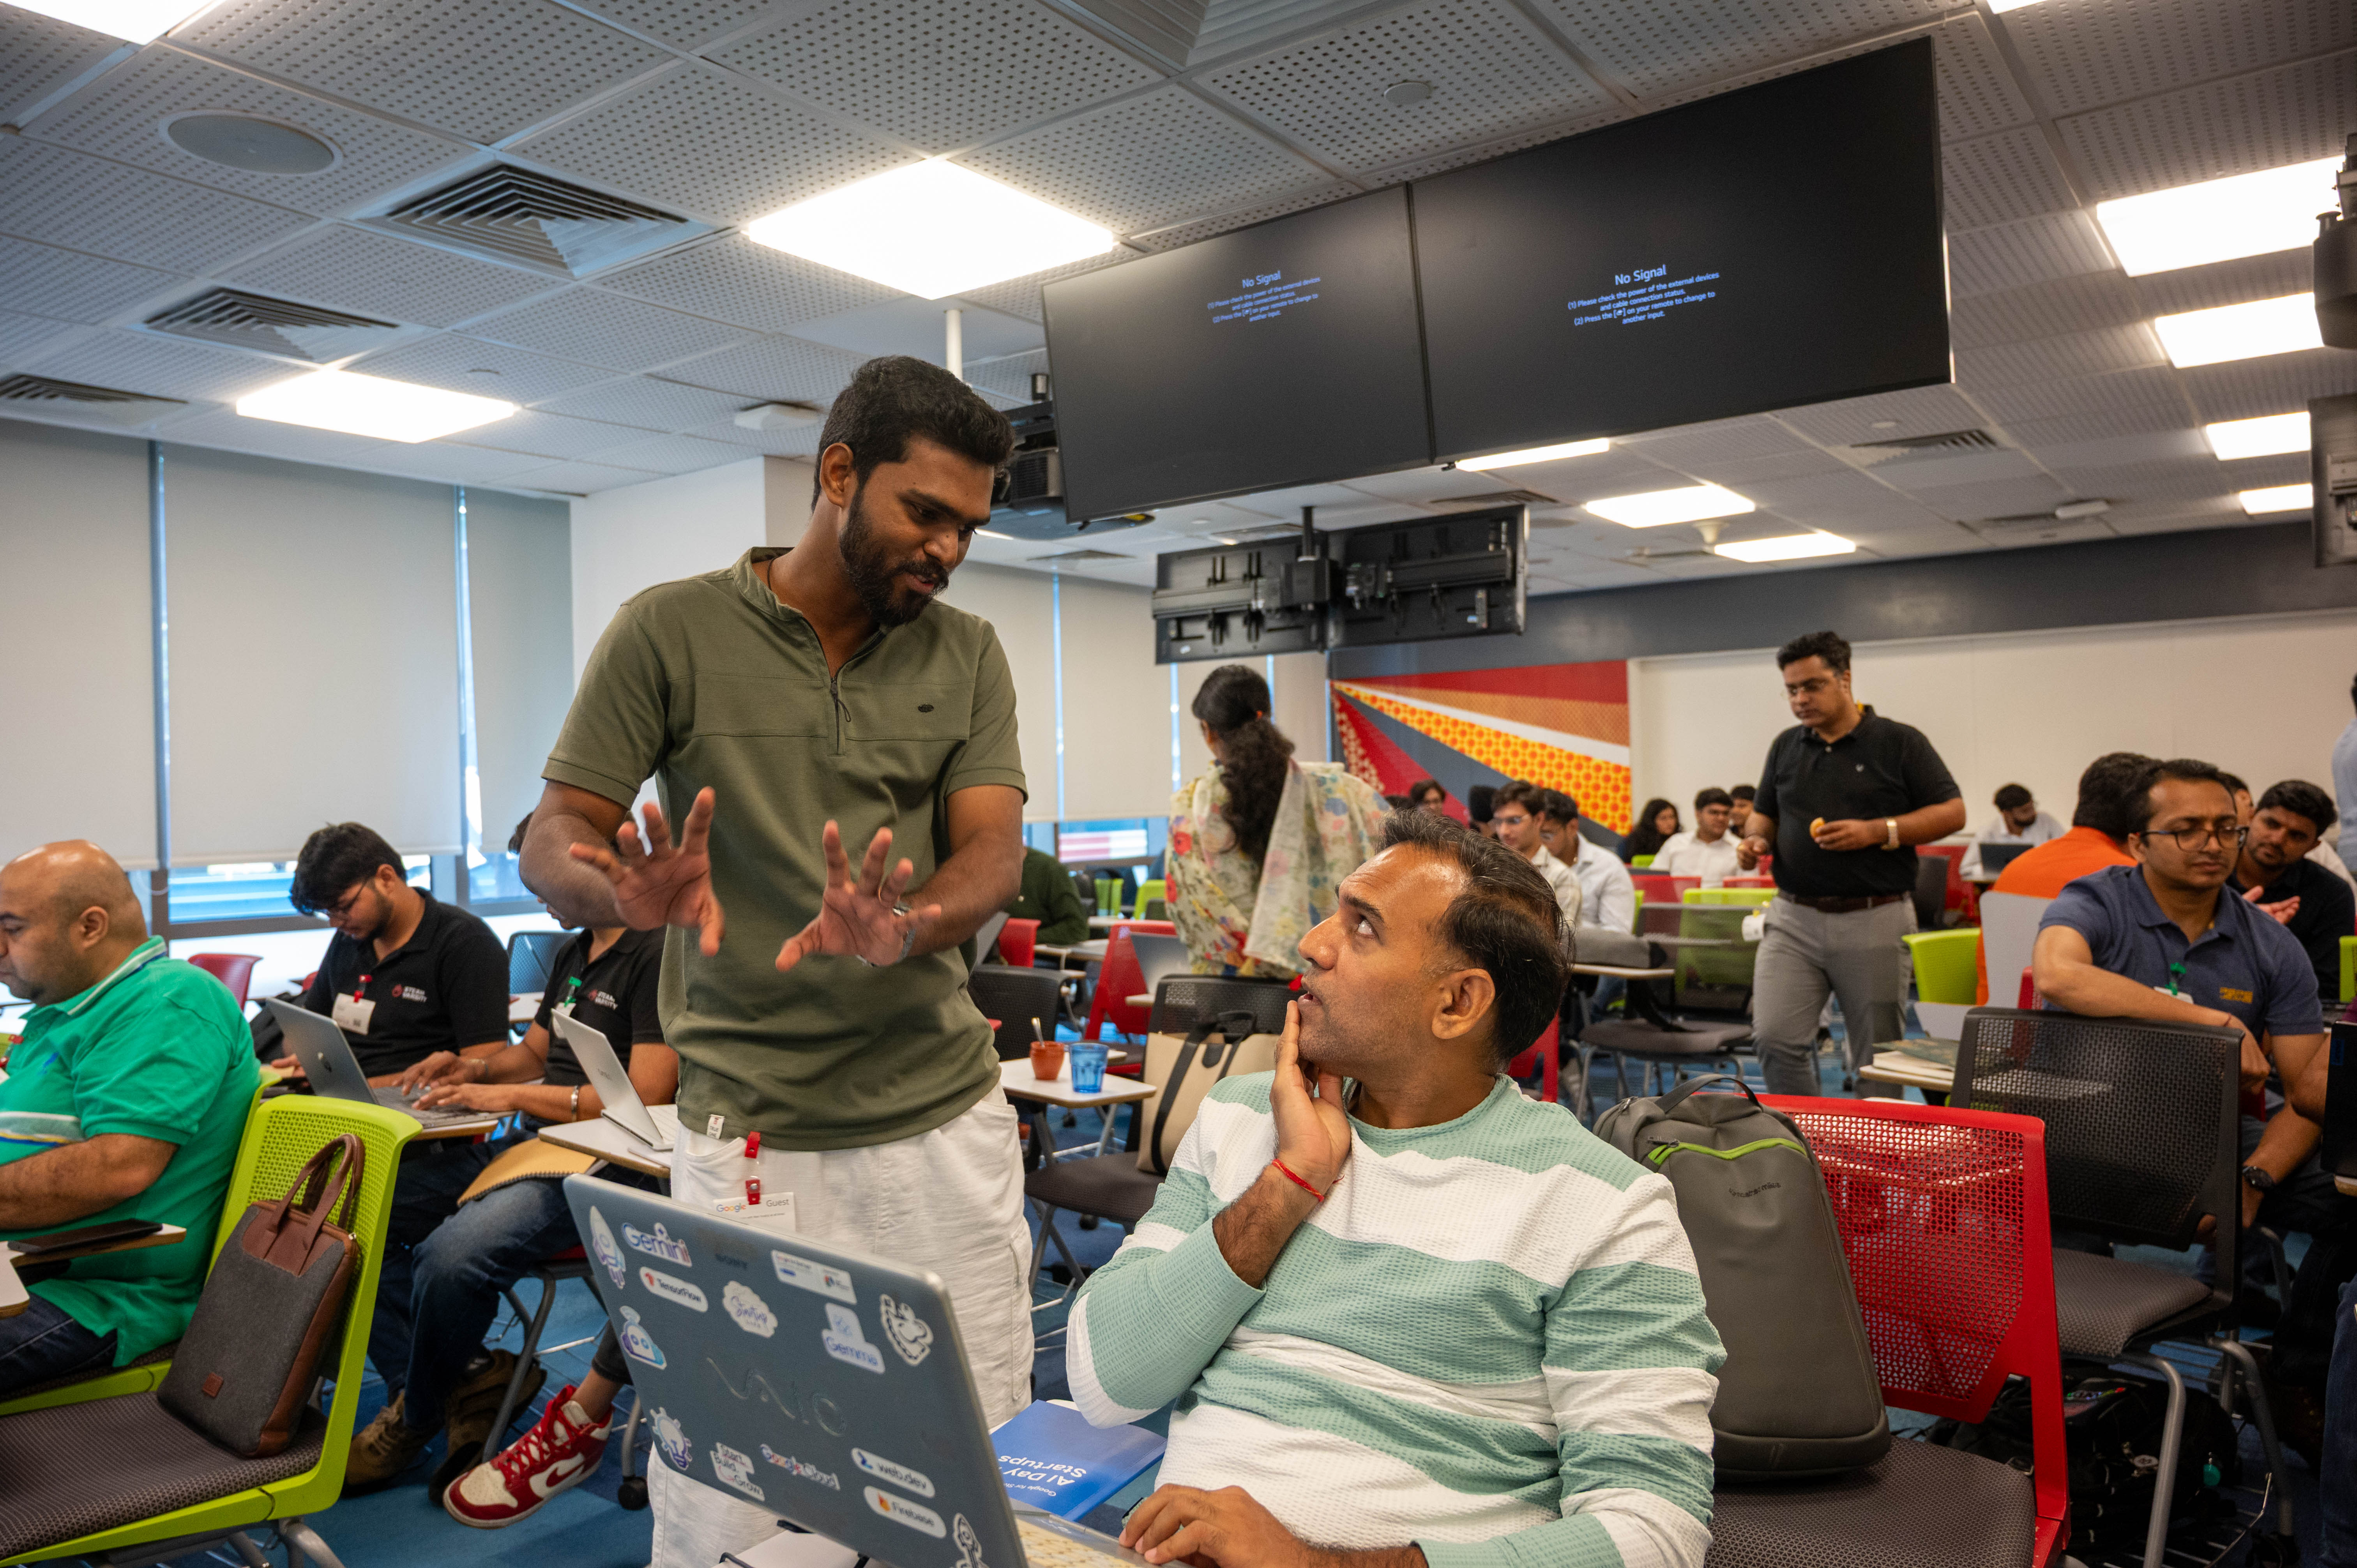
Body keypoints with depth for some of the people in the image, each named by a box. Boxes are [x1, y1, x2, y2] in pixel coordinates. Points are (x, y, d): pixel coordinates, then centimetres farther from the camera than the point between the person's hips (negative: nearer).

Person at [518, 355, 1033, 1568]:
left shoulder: (967, 656, 7)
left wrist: (901, 928, -26)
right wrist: (633, 895, -26)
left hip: (946, 1116, 3)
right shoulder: (671, 630, 0)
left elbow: (993, 850, -4)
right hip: (750, 1140, -2)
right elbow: (553, 844, -2)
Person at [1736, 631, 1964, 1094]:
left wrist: (1877, 832, -15)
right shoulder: (1785, 747, 13)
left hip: (1875, 920, -3)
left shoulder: (1900, 742, 0)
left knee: (1877, 1056, 5)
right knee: (1775, 1038, -8)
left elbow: (1952, 812, -2)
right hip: (1794, 918, 3)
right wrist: (1756, 840, -1)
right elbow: (1763, 813, 22)